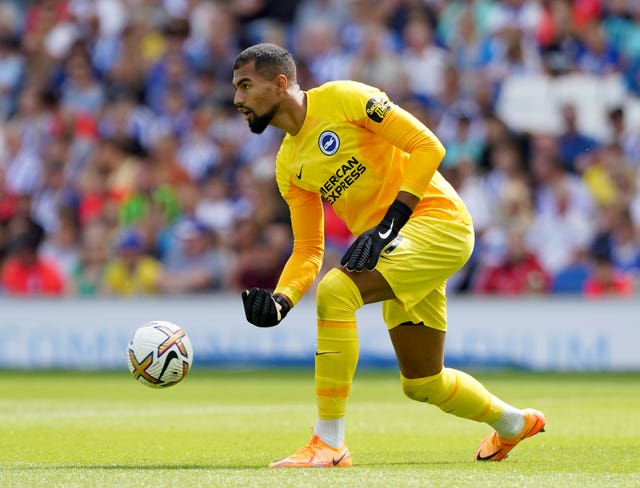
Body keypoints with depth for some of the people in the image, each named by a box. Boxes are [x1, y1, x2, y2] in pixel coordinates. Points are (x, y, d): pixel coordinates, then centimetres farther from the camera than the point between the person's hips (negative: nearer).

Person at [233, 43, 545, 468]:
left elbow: (428, 146, -14)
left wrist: (388, 223, -20)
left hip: (436, 216, -9)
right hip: (395, 245, 9)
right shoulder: (288, 165, 12)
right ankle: (512, 424, 44)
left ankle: (329, 444, -21)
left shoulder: (343, 98, -10)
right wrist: (279, 301, -7)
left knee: (335, 292, -28)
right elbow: (308, 252, 13)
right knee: (422, 383, 14)